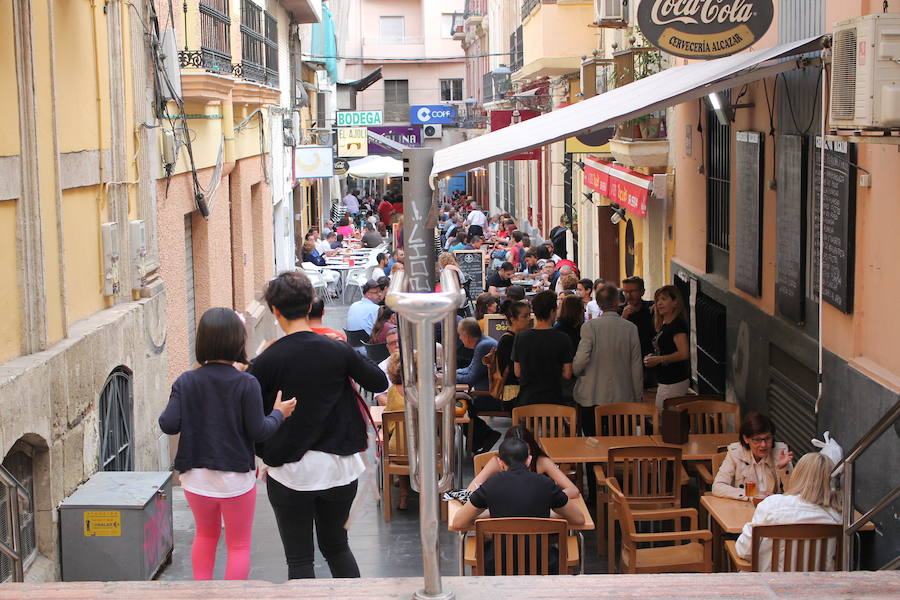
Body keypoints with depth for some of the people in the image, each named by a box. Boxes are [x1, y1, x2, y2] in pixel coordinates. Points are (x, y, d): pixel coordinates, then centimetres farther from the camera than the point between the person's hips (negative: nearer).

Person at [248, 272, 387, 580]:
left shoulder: (267, 361, -12)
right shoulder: (338, 350, -7)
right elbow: (379, 382, 5)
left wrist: (266, 456, 8)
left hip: (290, 471, -3)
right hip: (339, 466, 3)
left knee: (299, 559, 8)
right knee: (336, 546, 21)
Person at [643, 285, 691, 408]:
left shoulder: (678, 324, -14)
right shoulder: (664, 325, 15)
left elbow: (684, 354, -23)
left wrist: (659, 359, -17)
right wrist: (652, 357, 10)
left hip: (673, 382, -10)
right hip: (665, 381, 10)